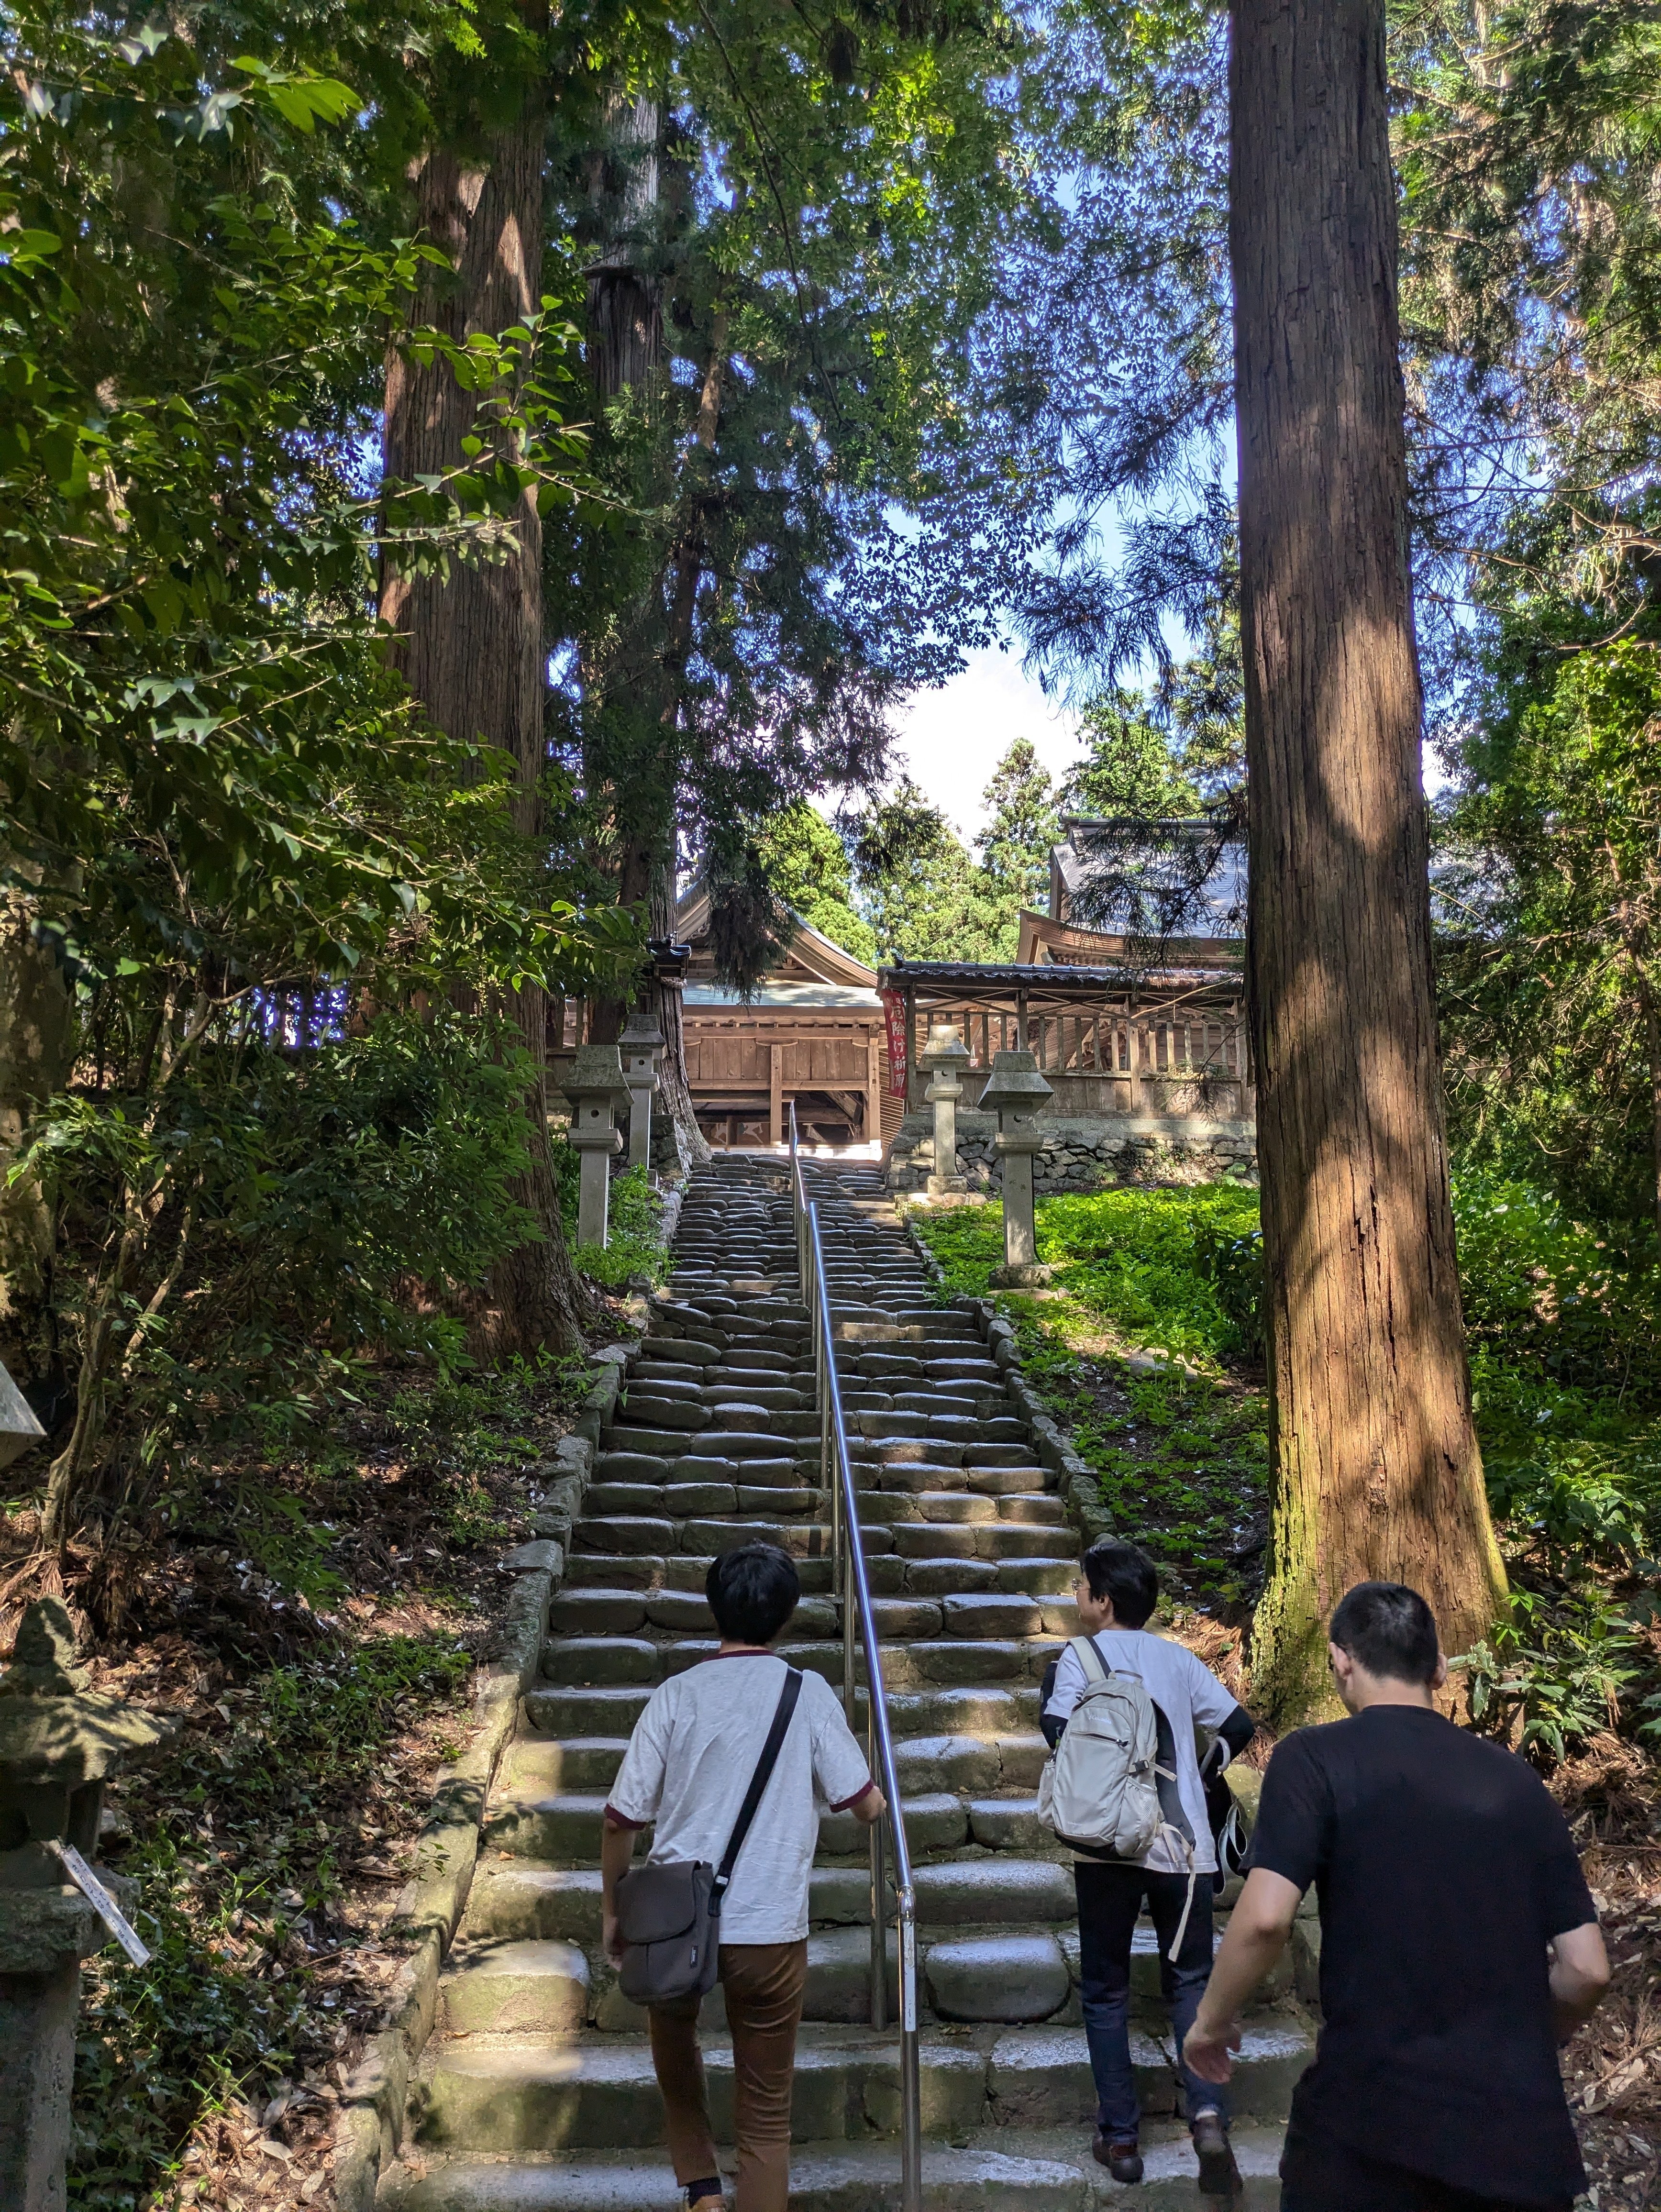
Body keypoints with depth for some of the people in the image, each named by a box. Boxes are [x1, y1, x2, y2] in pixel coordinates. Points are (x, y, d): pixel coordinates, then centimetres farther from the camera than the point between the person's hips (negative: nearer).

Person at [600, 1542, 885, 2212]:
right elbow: (864, 1805, -2)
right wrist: (881, 1800, 21)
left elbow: (621, 1819, -2)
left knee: (674, 2042, 33)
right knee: (766, 2116, 13)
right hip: (770, 1930, -1)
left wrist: (612, 1911, 12)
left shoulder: (676, 1695, -4)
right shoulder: (809, 1694, -6)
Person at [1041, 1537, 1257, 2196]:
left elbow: (1060, 1733, -15)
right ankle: (1208, 2114, -8)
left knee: (1105, 1993, 12)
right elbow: (1239, 1728, 11)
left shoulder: (1080, 1657, -2)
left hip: (1109, 1845, -2)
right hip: (1183, 1845, 3)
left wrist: (1048, 1691, 4)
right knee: (1190, 1982, 12)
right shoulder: (1178, 1658, 9)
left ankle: (1120, 2138, 13)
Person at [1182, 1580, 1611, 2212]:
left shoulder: (1316, 1757, -6)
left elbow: (1264, 1920, -17)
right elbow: (1587, 1970, 7)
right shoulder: (1517, 1779, 7)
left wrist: (1211, 2021, 1)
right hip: (1525, 2133, 4)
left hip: (1374, 2114, -3)